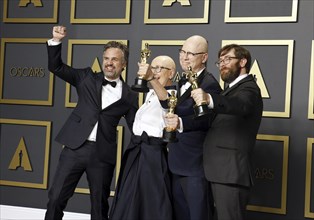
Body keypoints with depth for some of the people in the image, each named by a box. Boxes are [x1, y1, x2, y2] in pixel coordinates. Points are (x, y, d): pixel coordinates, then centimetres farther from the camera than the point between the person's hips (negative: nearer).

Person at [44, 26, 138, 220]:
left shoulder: (129, 96, 6)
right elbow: (56, 67, 6)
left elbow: (135, 127, 9)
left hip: (103, 154, 0)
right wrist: (56, 41, -9)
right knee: (56, 198, 1)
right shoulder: (87, 78, 8)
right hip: (75, 147, 1)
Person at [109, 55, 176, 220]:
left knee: (153, 203, -3)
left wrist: (151, 78, -50)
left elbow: (166, 101, -36)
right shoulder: (149, 94, 16)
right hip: (134, 150, 9)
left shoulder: (173, 94, -11)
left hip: (153, 153, -9)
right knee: (127, 202, 14)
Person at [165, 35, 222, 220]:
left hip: (197, 166, -9)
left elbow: (206, 118, -29)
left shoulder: (209, 84, -15)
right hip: (178, 165, 9)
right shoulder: (183, 81, 15)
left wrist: (181, 123, -43)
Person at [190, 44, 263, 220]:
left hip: (232, 173, -9)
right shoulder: (233, 89, 23)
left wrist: (209, 99, -48)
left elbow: (240, 105, -31)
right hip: (223, 171, 9)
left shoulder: (248, 88, -7)